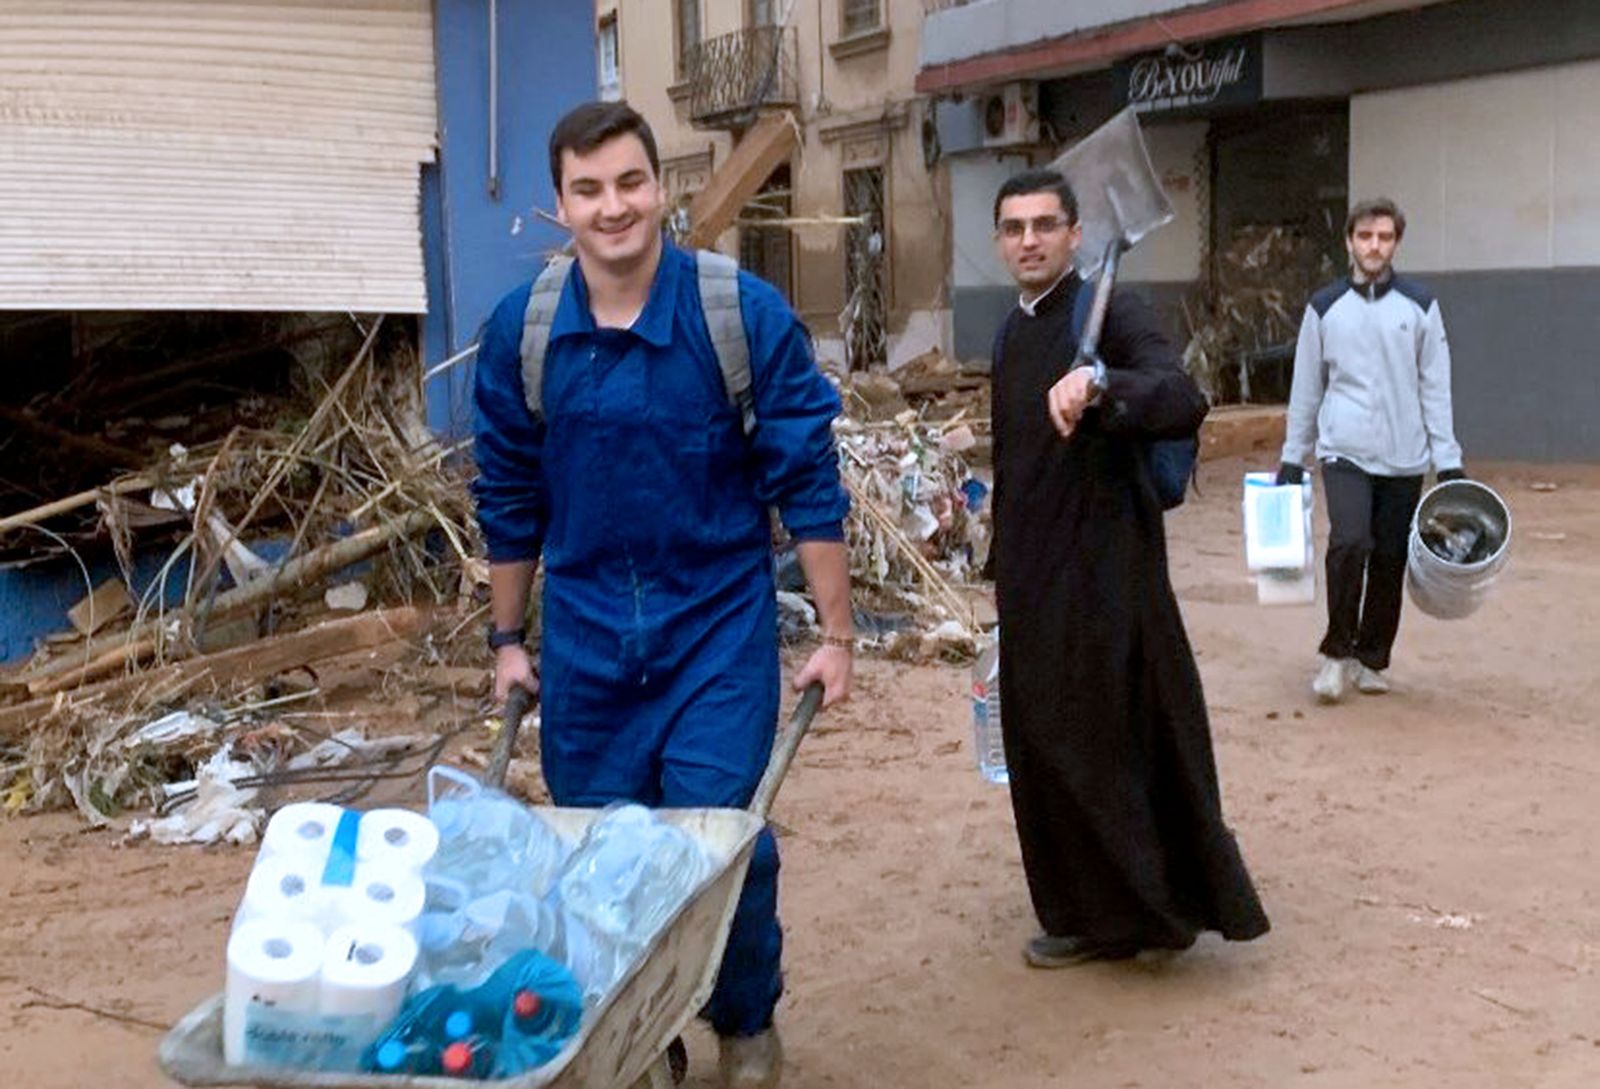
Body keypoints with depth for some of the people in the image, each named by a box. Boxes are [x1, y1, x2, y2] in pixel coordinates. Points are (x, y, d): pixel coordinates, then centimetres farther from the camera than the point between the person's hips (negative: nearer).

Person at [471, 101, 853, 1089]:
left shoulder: (747, 314, -12)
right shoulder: (520, 330, -4)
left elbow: (808, 483, -6)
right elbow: (510, 497, 8)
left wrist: (836, 634, -5)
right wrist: (508, 639, 12)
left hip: (720, 628, -3)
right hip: (586, 635, 3)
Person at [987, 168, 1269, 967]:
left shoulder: (1111, 315, -10)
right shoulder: (1013, 335, 13)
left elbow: (1183, 403, -28)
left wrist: (1100, 384, -45)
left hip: (1105, 578, -8)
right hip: (1033, 580, 8)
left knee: (1121, 741, -3)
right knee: (1046, 748, 11)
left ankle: (1161, 905, 13)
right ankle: (1090, 914, 23)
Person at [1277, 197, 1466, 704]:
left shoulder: (1420, 306, 3)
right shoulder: (1324, 307, 4)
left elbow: (1436, 389, 3)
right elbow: (1306, 388, 9)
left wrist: (1449, 462, -2)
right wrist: (1292, 457, 9)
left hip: (1404, 458, 1)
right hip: (1344, 452, -1)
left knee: (1390, 561, 5)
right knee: (1349, 542, -19)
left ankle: (1372, 658, 22)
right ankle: (1338, 651, -2)